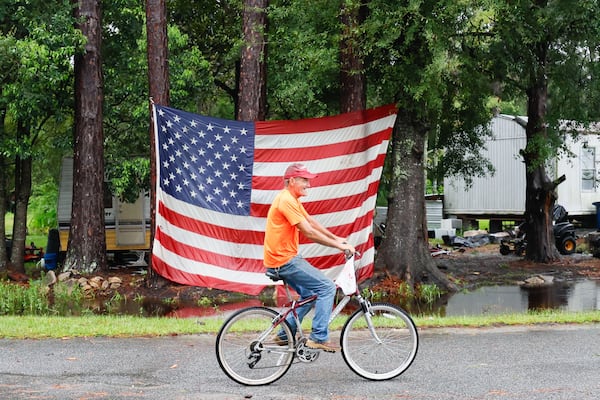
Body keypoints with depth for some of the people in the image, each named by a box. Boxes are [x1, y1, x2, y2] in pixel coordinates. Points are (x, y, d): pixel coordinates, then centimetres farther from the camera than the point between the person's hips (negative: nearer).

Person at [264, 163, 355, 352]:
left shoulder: (292, 200, 14)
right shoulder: (287, 200, -18)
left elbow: (312, 222, 22)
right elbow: (309, 232, -21)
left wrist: (336, 238, 18)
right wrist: (339, 245, -16)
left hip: (284, 259, 11)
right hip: (284, 260, -11)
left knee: (311, 293, 21)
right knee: (327, 287, -11)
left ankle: (284, 334, 23)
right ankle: (319, 337, -10)